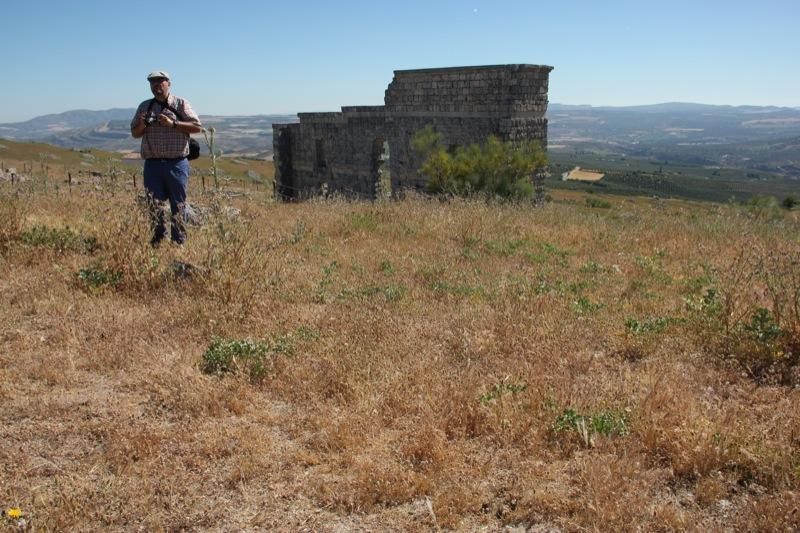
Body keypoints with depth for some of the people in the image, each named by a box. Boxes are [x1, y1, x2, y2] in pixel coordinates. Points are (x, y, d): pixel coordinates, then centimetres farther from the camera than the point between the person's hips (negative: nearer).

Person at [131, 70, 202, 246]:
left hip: (176, 164, -3)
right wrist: (142, 125, -4)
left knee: (178, 205, 2)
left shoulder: (181, 104, 4)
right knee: (154, 205, 4)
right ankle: (158, 240, 15)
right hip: (152, 164, 3)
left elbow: (197, 126, -6)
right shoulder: (144, 106, 14)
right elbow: (134, 133, 18)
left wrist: (172, 123, -15)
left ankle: (179, 242, 9)